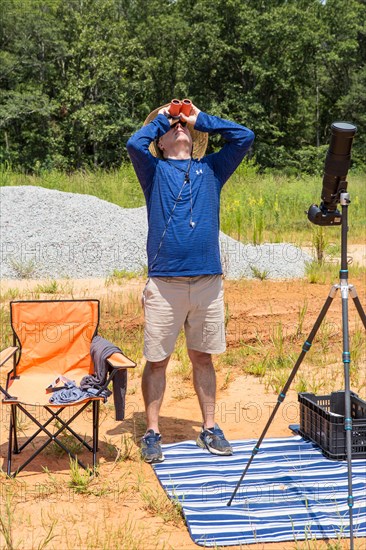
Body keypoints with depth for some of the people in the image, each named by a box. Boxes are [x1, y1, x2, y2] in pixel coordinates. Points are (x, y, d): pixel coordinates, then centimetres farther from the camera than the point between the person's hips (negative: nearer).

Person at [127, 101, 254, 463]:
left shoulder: (210, 169, 16)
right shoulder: (155, 171, 9)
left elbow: (244, 137, 6)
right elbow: (134, 144, -11)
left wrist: (201, 119, 12)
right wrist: (160, 118, 7)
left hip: (208, 281, 2)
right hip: (164, 282, -2)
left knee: (203, 357, 11)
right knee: (157, 360, 2)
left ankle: (210, 429, 21)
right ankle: (152, 433, 12)